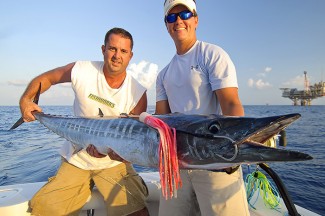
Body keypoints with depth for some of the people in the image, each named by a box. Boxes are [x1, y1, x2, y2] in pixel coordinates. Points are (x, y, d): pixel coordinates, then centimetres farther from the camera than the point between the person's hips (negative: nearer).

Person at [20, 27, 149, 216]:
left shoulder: (138, 92, -13)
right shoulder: (82, 71, -11)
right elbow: (45, 78, 6)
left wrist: (109, 150, -29)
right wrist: (26, 100, -8)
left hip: (114, 163, -1)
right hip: (76, 159, 2)